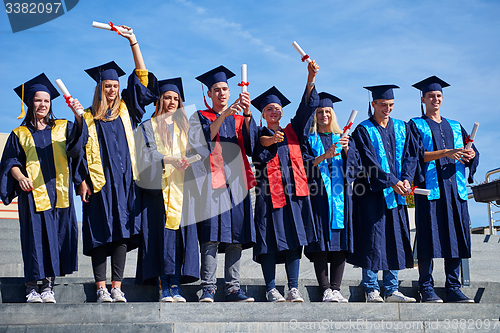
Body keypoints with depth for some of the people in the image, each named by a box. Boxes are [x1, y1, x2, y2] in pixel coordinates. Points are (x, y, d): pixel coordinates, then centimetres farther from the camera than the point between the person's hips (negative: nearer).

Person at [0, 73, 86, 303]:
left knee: (56, 235, -2)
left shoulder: (62, 127, 15)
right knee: (35, 236, -5)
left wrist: (78, 116, -25)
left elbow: (78, 138, -5)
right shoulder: (19, 134, 14)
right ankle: (32, 286, 1)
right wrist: (20, 177, -13)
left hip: (59, 193, 1)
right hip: (33, 192, -1)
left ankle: (47, 286, 6)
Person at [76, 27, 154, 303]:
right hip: (99, 182, -2)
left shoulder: (126, 110, 14)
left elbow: (141, 78, 11)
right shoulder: (88, 118, 8)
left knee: (122, 231, -2)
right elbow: (80, 151, 5)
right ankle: (101, 288, -2)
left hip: (124, 181, 2)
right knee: (100, 233, -4)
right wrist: (82, 180, -7)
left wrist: (133, 42, 7)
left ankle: (117, 287, 1)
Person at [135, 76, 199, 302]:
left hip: (181, 188, 2)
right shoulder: (148, 127, 12)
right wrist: (168, 160, -20)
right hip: (157, 188, -2)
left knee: (180, 234, -5)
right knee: (160, 235, -8)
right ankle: (163, 286, -5)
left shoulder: (185, 127, 21)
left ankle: (175, 286, -3)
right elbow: (147, 154, -3)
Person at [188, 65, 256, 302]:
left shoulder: (239, 119, 20)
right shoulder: (200, 117, 13)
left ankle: (232, 288, 0)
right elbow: (201, 140, -8)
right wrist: (222, 116, -17)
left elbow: (250, 142, 0)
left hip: (236, 180, 3)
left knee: (235, 237, -2)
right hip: (211, 179, -3)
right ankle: (208, 289, -13)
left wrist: (247, 113, -14)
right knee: (211, 236, -12)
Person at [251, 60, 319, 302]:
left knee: (294, 239, -1)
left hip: (293, 190, 2)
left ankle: (293, 289, 1)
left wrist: (311, 78, -8)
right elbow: (257, 159, -6)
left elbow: (306, 107, 4)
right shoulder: (259, 136, 11)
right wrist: (268, 142, -22)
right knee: (270, 240, -4)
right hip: (268, 191, -2)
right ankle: (271, 290, 2)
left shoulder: (292, 131, 17)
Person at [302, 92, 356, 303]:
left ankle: (336, 287, 1)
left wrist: (346, 150, -13)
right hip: (318, 196, -3)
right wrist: (324, 156, -18)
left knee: (340, 241, -2)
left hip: (340, 195, 3)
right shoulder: (308, 138, 10)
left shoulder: (341, 137, 18)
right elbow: (304, 164, -3)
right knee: (321, 240, -9)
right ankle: (325, 289, -8)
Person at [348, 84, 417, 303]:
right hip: (372, 194, -5)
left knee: (395, 239, 5)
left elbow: (410, 156, 9)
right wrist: (392, 182, -18)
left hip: (396, 194, 5)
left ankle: (391, 290, 11)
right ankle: (371, 290, 2)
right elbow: (369, 163, -11)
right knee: (372, 240, -5)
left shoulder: (402, 128, 14)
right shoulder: (363, 131, -2)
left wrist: (406, 179, -8)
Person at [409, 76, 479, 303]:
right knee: (429, 238, -8)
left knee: (456, 238, -1)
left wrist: (470, 154, -12)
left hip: (455, 188, 4)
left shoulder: (455, 127, 21)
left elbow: (473, 153, 12)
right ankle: (426, 289, -2)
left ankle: (453, 288, 4)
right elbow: (417, 155, -8)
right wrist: (446, 153, -20)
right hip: (430, 188, -4)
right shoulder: (416, 126, 8)